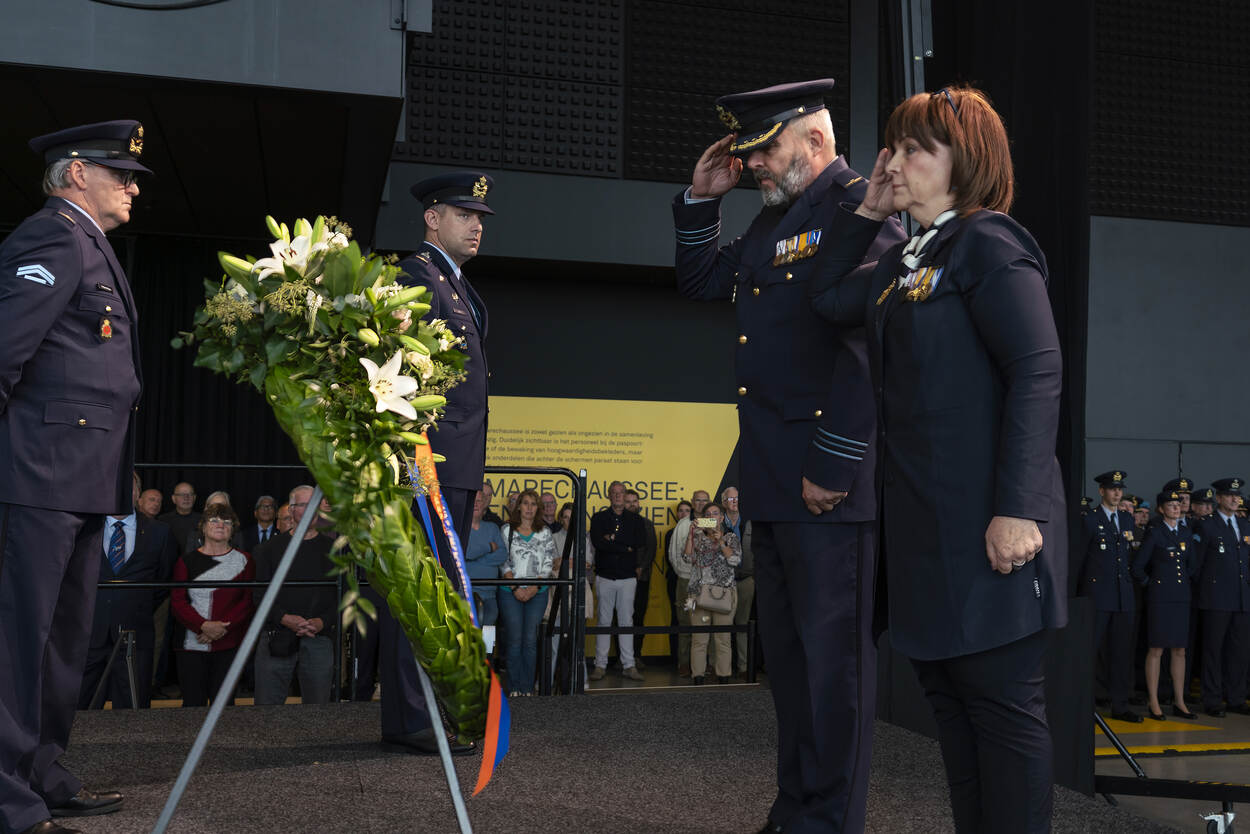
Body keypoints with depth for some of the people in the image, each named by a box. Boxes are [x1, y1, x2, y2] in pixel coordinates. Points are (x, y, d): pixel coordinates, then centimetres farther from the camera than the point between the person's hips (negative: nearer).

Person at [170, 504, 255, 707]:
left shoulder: (243, 561, 8)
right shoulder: (187, 561, 9)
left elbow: (249, 601, 1)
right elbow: (177, 602, 1)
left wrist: (222, 628, -12)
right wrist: (203, 626, -15)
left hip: (229, 645, 0)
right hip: (191, 646, 1)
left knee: (224, 703, -3)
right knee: (193, 702, 0)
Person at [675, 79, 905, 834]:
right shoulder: (774, 220, 18)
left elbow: (867, 346, -18)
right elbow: (702, 283, 29)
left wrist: (832, 467, -20)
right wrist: (701, 199, 16)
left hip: (829, 482, -9)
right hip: (772, 480, 9)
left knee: (832, 650, -2)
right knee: (787, 649, 15)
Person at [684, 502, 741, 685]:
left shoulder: (731, 537, 12)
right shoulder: (698, 536, 15)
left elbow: (735, 559, -2)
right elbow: (688, 557, 2)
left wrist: (721, 543, -10)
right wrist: (691, 534, -4)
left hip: (724, 593, -1)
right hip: (699, 592, 1)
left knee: (723, 638, -4)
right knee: (699, 638, -4)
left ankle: (723, 677, 2)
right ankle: (698, 679, 0)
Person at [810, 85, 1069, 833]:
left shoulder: (989, 243, -8)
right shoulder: (909, 261, 18)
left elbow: (1039, 373, -17)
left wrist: (1018, 510, -23)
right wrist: (866, 211, 14)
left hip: (987, 523, -9)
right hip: (926, 521, 9)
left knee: (1003, 704, -1)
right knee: (950, 696, 14)